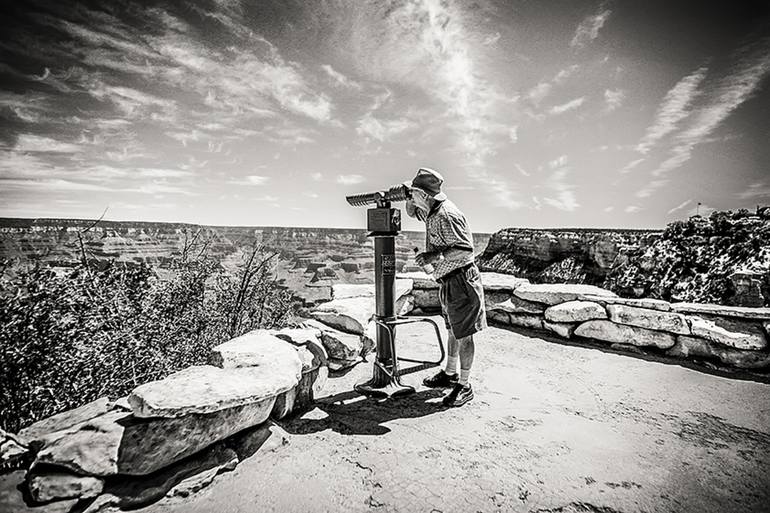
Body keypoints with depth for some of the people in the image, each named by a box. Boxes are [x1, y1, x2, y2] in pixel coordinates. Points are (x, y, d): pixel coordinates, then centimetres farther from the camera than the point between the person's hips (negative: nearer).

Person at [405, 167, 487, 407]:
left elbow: (466, 249, -24)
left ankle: (464, 387, 15)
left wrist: (435, 256, -28)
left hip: (462, 281, -10)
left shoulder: (446, 215, -21)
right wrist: (410, 198, 8)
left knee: (464, 335, 2)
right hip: (448, 282, 10)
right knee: (453, 331, 21)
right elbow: (412, 212, 28)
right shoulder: (431, 211, 9)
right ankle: (450, 374, 37)